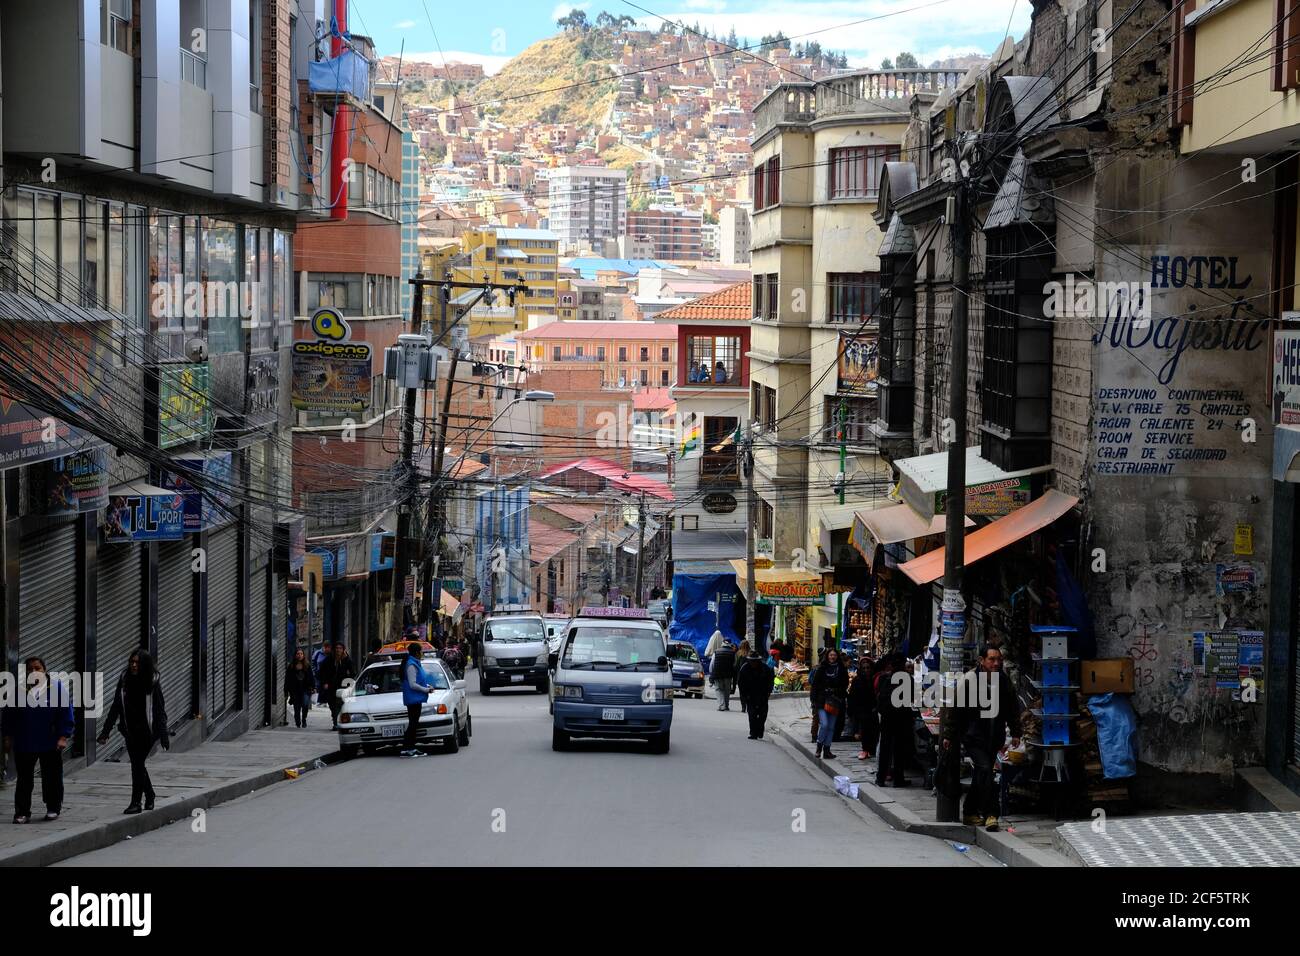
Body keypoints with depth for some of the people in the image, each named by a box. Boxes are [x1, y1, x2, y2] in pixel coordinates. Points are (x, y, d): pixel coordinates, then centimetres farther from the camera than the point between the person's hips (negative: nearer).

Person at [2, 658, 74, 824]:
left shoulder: (56, 687, -3)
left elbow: (66, 714, -4)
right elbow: (9, 715, 10)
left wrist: (63, 737, -11)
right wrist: (8, 736, 4)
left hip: (50, 744, -1)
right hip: (24, 745, 1)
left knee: (52, 778, 7)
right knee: (24, 779, 4)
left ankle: (53, 809, 20)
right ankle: (22, 812, 9)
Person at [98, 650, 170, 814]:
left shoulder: (153, 683, -9)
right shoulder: (124, 680, 1)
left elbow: (160, 710, -7)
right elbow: (116, 707, 5)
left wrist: (163, 735, -11)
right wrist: (106, 731, 3)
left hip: (147, 731, -4)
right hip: (130, 731, 4)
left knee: (138, 763, -8)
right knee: (137, 764, 11)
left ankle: (136, 802, -3)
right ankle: (149, 795, 31)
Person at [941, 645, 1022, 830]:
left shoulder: (1004, 681, 4)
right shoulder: (969, 680, -11)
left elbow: (1013, 708, 16)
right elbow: (953, 708, -6)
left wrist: (1015, 733, 13)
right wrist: (948, 735, -5)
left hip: (994, 738, 5)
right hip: (973, 736, -5)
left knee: (980, 774, 12)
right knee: (985, 769, -19)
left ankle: (970, 813, 23)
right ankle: (990, 814, -20)